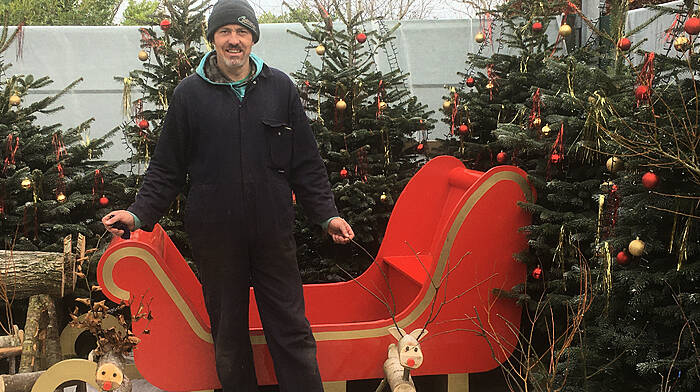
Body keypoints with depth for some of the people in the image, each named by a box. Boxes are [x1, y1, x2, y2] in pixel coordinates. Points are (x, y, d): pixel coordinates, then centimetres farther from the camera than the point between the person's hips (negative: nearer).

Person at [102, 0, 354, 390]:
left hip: (273, 233, 0)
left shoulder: (280, 87, 5)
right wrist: (139, 213, -5)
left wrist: (327, 213, 2)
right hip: (215, 236, 0)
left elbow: (306, 163, 8)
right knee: (228, 334, 10)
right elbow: (167, 168, 6)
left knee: (292, 330, 5)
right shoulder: (190, 93, 3)